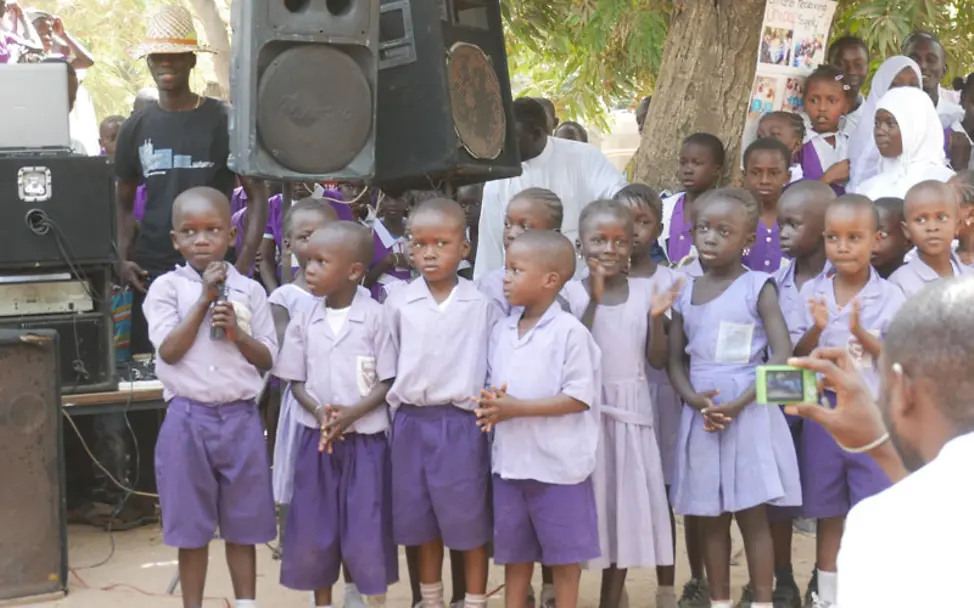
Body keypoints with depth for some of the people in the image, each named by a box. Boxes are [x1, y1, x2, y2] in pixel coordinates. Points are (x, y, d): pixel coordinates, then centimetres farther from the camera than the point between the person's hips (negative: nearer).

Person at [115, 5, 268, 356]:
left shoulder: (224, 122, -2)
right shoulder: (136, 128, 9)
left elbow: (258, 195, -1)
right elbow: (124, 202, 17)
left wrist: (242, 267, -11)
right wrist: (122, 258, 0)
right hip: (151, 273, 3)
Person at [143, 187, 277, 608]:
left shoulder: (249, 291, 5)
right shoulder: (166, 287, -1)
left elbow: (267, 360, 5)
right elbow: (170, 351, -12)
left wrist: (236, 332, -13)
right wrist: (205, 298, -12)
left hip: (241, 417, 2)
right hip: (188, 418, -2)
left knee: (243, 524, 9)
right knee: (192, 526, 5)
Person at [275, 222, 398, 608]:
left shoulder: (375, 316, -8)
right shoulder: (303, 321, 2)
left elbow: (389, 382, -6)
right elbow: (296, 382, 6)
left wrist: (352, 413, -19)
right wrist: (319, 412, -13)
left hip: (365, 439, -3)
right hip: (315, 437, 3)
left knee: (366, 532, -1)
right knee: (313, 531, 7)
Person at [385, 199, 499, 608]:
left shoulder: (482, 305, -3)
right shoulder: (398, 303, 2)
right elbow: (388, 363, 8)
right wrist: (399, 410, 3)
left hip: (462, 423, -2)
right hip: (412, 422, 2)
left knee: (470, 519, 3)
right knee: (422, 521, 12)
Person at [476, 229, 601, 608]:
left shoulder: (569, 332, -13)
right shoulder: (502, 331, 7)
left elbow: (579, 397, -17)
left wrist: (517, 408, -20)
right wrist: (492, 404, -9)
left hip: (558, 463, -6)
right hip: (510, 459, 6)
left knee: (564, 552, 5)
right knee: (513, 550, 14)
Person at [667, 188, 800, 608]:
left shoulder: (758, 287, -5)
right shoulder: (685, 292, 8)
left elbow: (782, 356, -11)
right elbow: (675, 359, 10)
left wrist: (738, 403, -17)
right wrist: (695, 400, -9)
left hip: (748, 415, -4)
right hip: (701, 417, 4)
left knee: (752, 517, -2)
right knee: (710, 519, 10)